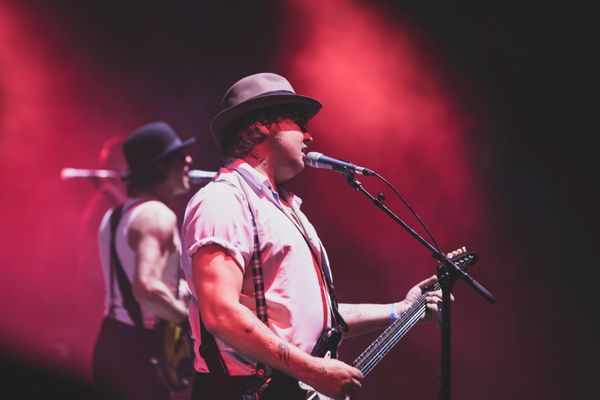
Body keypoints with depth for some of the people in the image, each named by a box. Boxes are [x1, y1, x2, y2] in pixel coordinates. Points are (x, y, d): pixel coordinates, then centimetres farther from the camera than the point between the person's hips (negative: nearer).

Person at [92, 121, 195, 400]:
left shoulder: (115, 215, 14)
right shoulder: (158, 215, -15)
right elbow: (147, 287, -28)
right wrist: (191, 319, -16)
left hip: (111, 342, 9)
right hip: (141, 349, -9)